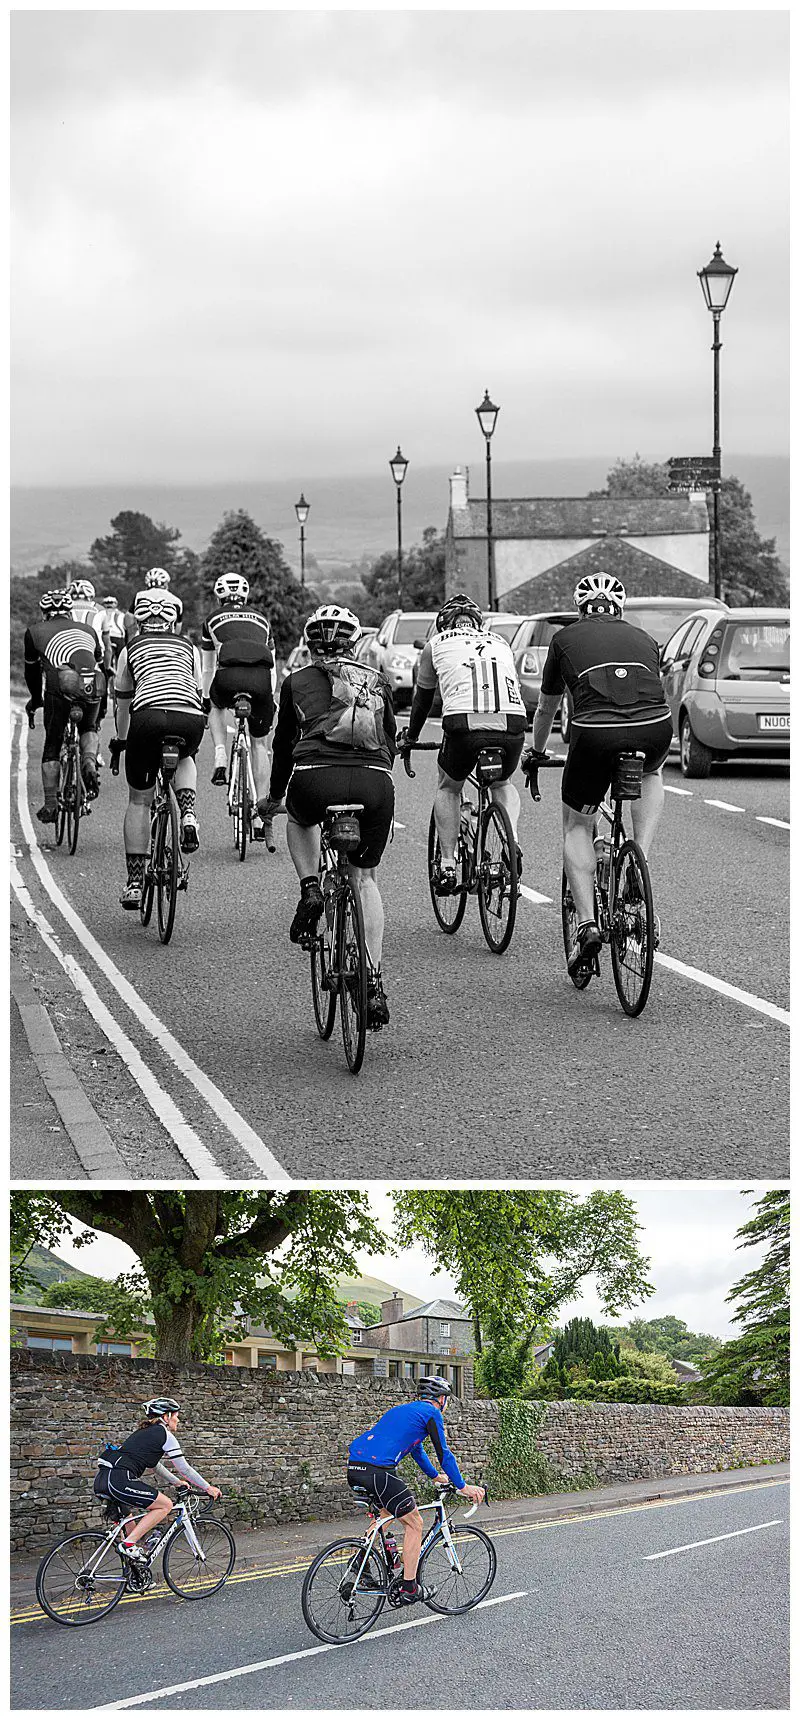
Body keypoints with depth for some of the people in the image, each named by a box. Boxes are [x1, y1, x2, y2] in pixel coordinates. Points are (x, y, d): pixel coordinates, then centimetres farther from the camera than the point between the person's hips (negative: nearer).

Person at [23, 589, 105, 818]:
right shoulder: (88, 630, 34)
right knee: (89, 728, 32)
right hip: (93, 684, 2)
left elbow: (31, 671, 36)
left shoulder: (35, 631, 27)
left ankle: (50, 804, 14)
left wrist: (35, 699, 54)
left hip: (61, 683, -2)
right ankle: (89, 762, 3)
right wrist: (99, 704, 56)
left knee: (52, 745, 15)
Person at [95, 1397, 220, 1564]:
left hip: (102, 1481, 9)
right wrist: (208, 1488, 16)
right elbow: (184, 1469, 5)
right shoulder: (165, 1434, 2)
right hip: (119, 1480, -9)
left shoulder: (145, 1432, 28)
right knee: (165, 1505, 0)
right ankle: (129, 1544, -6)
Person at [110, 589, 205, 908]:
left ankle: (134, 883, 13)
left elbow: (122, 704, 33)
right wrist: (190, 737, 44)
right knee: (185, 759, 38)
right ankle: (188, 813, 9)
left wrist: (120, 741, 48)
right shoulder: (189, 648, 28)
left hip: (148, 716, -1)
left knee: (139, 801, 16)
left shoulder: (131, 649, 25)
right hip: (191, 718, 1)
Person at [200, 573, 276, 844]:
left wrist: (205, 699, 49)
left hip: (229, 675, -2)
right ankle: (261, 815, 14)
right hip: (261, 679, 2)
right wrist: (272, 697, 52)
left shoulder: (213, 620, 28)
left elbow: (208, 669, 36)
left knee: (216, 704, 36)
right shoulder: (261, 619, 34)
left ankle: (220, 758, 13)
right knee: (260, 744, 17)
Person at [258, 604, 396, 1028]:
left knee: (299, 819, 36)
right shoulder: (377, 681, 26)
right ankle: (374, 982, 8)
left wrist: (273, 798, 44)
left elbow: (283, 746, 30)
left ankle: (310, 890, 12)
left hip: (315, 778, -1)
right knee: (365, 878, 19)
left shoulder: (297, 681, 22)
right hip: (375, 782, 1)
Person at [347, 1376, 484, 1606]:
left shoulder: (402, 1410, 31)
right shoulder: (432, 1413, 6)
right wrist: (462, 1487, 11)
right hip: (378, 1470, -8)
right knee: (414, 1523, 6)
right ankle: (409, 1589, 7)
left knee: (386, 1512, 31)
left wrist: (436, 1476, 53)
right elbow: (444, 1454, 3)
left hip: (354, 1467, 8)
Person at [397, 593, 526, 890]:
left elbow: (422, 698, 34)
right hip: (512, 726, 2)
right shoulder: (500, 643, 31)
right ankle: (512, 844, 8)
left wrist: (409, 737, 51)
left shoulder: (436, 644, 24)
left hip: (463, 724, -2)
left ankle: (447, 866, 17)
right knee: (503, 784, 32)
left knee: (448, 789, 26)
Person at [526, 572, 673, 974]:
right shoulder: (643, 638, 29)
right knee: (650, 776, 37)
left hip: (595, 735, -2)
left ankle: (587, 923, 6)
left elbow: (546, 707, 36)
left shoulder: (565, 638, 24)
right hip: (655, 730, 2)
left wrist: (537, 752, 54)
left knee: (577, 827, 20)